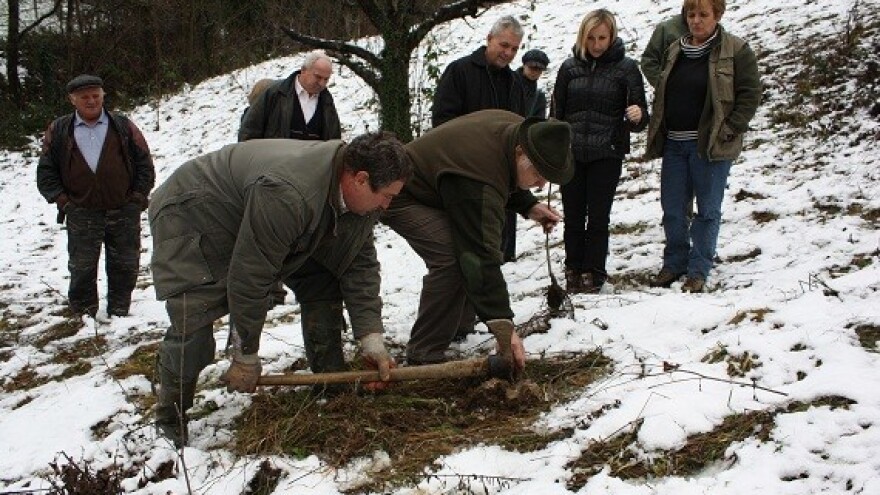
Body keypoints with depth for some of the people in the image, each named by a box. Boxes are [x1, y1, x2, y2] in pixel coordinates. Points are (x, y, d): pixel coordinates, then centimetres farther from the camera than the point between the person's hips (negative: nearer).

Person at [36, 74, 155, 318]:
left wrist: (138, 196, -2)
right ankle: (84, 317, 18)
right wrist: (61, 199, -4)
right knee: (82, 269, 5)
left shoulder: (123, 126, 5)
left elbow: (144, 163, 6)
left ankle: (119, 313, 21)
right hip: (81, 215, 0)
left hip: (124, 213, 0)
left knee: (125, 267, 7)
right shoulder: (58, 131, 6)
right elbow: (46, 171, 7)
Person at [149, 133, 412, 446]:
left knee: (321, 283, 1)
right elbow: (249, 276, -35)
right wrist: (246, 358, -23)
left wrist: (372, 341, -12)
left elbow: (360, 266, -6)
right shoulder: (287, 196, -42)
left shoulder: (360, 195, -14)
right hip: (192, 219, -8)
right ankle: (170, 420, -3)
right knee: (192, 325, -21)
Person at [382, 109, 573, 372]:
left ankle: (460, 326, 25)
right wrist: (503, 326, -42)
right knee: (452, 258, -27)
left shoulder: (515, 128, -11)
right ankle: (424, 356, -20)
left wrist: (528, 205, -2)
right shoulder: (477, 184, -39)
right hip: (402, 197, -10)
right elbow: (482, 256, -41)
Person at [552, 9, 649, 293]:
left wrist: (638, 116, -27)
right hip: (571, 153, 2)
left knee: (598, 217, 2)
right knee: (573, 217, 7)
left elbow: (639, 119, -4)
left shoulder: (626, 67, -3)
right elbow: (556, 113, 9)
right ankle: (574, 271, 17)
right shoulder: (570, 67, 4)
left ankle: (594, 274, 12)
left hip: (606, 155, -2)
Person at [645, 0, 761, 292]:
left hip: (711, 146, -5)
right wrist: (657, 135, 9)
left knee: (708, 210, 3)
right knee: (672, 209, 10)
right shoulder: (675, 51, 12)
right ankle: (674, 263, 24)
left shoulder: (736, 51, -5)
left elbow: (750, 94, -7)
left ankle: (698, 271, 11)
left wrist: (729, 131, -14)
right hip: (674, 144, 6)